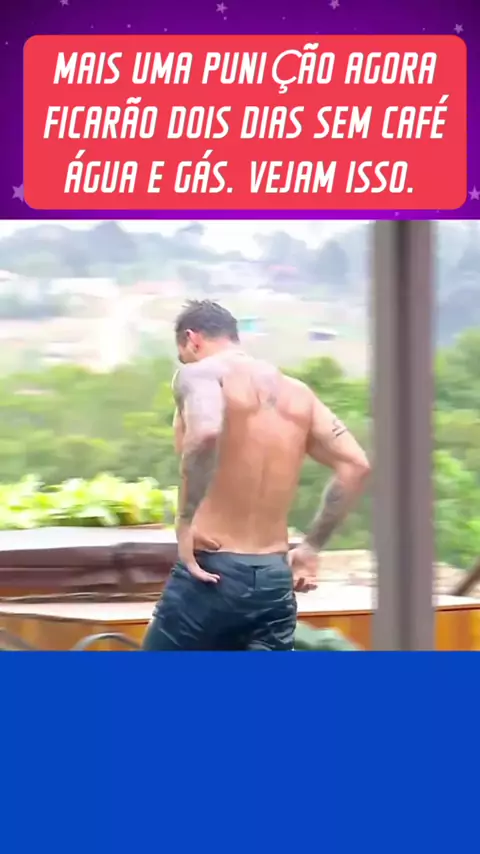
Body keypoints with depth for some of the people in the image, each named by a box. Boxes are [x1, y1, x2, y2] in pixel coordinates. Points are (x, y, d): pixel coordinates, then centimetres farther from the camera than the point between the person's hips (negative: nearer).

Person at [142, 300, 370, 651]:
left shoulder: (201, 373, -5)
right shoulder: (297, 392, 15)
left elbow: (205, 433, -27)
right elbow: (355, 465, 10)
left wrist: (185, 524, -19)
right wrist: (311, 547, 15)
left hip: (212, 576, -5)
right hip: (274, 581, 6)